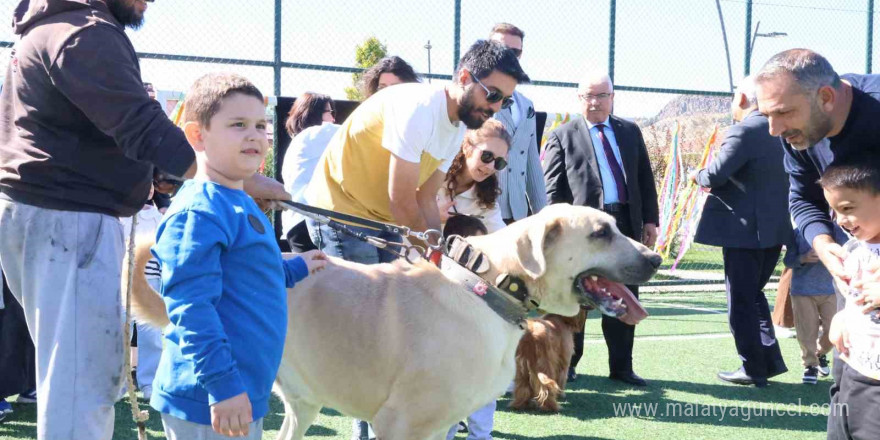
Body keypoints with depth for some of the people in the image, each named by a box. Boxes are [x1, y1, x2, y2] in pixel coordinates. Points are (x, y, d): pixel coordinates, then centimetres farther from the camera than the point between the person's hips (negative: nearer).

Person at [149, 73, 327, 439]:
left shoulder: (240, 204, 12)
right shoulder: (198, 213, -19)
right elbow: (190, 308, -24)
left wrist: (293, 269, 35)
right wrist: (223, 385, -26)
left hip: (244, 394, 10)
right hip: (209, 400, -10)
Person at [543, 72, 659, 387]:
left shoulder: (630, 132, 14)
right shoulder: (562, 137, 2)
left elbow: (645, 179, 14)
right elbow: (553, 189, -2)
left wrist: (650, 219, 6)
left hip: (626, 222, 4)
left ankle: (621, 367, 15)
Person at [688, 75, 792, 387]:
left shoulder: (744, 131, -17)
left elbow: (715, 176, -22)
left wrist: (698, 175, 0)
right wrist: (723, 182, 19)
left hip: (746, 229, -8)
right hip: (776, 227, 9)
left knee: (741, 301, 2)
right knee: (754, 294, 21)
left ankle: (753, 369, 8)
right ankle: (770, 361, 19)